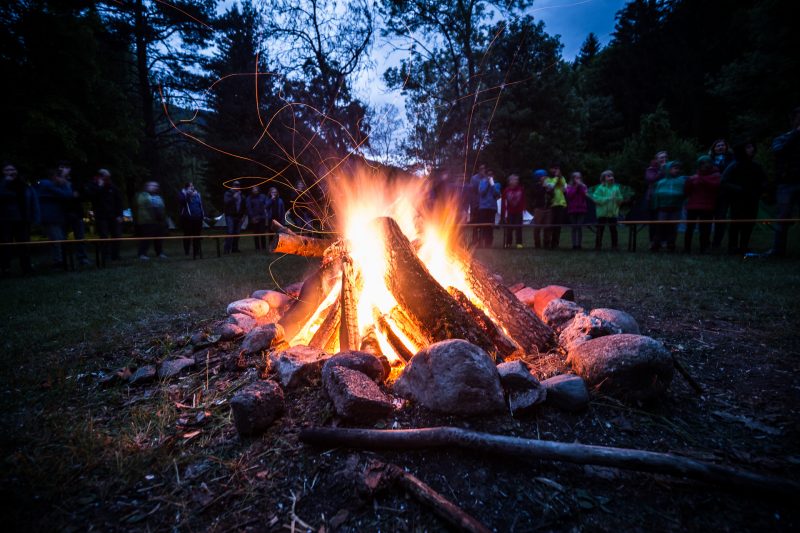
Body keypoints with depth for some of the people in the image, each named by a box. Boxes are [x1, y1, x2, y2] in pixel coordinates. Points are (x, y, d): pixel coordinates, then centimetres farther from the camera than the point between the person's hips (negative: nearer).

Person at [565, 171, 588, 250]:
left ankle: (579, 244, 1)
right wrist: (575, 186, -9)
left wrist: (580, 186, -8)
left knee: (580, 227, -3)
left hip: (581, 209, 0)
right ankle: (574, 244, 4)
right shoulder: (569, 187, 6)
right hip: (572, 209, 0)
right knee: (574, 228, 1)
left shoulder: (583, 186, 8)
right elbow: (569, 195, -10)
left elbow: (584, 195, -6)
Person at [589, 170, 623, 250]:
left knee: (613, 229, 5)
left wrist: (616, 198, -12)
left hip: (613, 213, 2)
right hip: (602, 213, -2)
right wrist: (607, 199, -17)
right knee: (600, 229, 3)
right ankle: (598, 245, 11)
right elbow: (595, 198, -13)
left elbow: (620, 199, 8)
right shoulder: (600, 188, -4)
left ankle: (615, 245, 13)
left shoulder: (616, 188, 6)